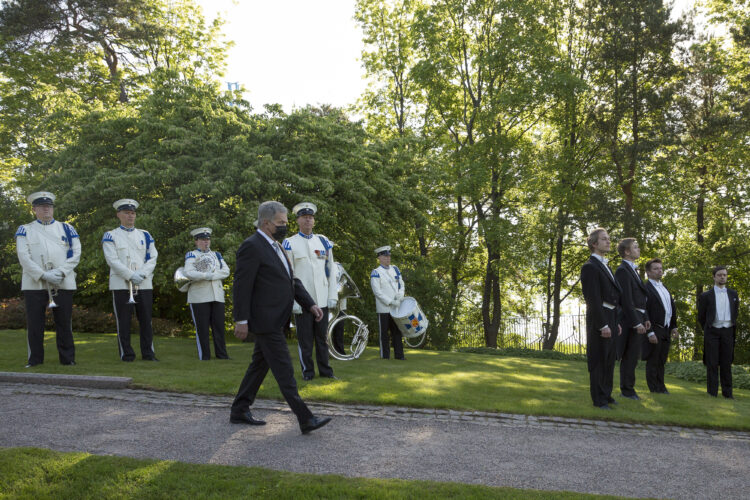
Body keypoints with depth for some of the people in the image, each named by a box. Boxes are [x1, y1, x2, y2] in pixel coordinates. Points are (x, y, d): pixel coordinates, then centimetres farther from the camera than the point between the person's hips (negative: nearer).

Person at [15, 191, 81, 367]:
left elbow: (76, 253, 3)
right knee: (34, 324, 2)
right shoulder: (24, 230, 8)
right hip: (34, 284, 0)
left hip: (63, 284, 1)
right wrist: (43, 275, -15)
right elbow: (24, 257, -4)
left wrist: (60, 272, -11)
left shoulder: (66, 228, 11)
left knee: (64, 323, 3)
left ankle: (67, 358, 12)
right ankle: (35, 359, 14)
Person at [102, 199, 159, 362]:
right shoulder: (110, 236, 3)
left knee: (146, 321, 4)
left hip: (145, 284, 3)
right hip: (121, 285, -3)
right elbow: (113, 260, -7)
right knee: (123, 322, 1)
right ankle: (126, 354, 8)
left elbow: (152, 258, 6)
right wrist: (131, 276, -17)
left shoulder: (145, 235, 13)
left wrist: (142, 274, -11)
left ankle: (148, 353, 10)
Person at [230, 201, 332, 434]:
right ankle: (305, 419, -5)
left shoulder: (276, 247, 17)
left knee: (260, 365, 16)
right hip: (264, 320, -10)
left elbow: (292, 280, 18)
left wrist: (310, 304, 8)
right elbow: (242, 286, -17)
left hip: (275, 319, 10)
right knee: (284, 370, -7)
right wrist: (241, 320, -19)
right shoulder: (251, 246, -13)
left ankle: (239, 411, 27)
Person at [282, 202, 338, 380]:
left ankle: (325, 369, 20)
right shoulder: (290, 243, -2)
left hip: (322, 299, 3)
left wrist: (332, 296, 4)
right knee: (305, 338, 4)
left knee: (322, 336, 11)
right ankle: (307, 370, 15)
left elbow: (331, 270, 10)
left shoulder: (324, 241, 9)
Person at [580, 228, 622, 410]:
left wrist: (616, 322, 18)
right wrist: (602, 325, -21)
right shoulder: (590, 267, -12)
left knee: (609, 360, 15)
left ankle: (606, 395, 26)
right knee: (598, 360, -2)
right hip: (599, 320, -9)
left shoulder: (604, 266, 19)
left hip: (610, 319, 9)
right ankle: (599, 399, 5)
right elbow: (593, 298, -18)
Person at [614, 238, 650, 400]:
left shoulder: (633, 270, 18)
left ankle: (627, 388, 17)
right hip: (631, 319, -9)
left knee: (632, 356, 11)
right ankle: (627, 390, 1)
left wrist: (646, 318, 15)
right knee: (630, 357, -5)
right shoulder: (622, 271, -13)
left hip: (638, 318, 9)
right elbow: (626, 300, -19)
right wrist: (637, 323, -20)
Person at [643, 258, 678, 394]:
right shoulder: (645, 289, -11)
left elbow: (672, 307, 21)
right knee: (653, 362, -1)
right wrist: (650, 333, -18)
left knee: (661, 362, 13)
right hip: (654, 332, -8)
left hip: (666, 331, 8)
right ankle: (655, 389, 5)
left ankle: (661, 387, 20)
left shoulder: (665, 288, 17)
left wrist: (674, 326, 13)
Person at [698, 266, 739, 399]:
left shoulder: (733, 294, 11)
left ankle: (727, 392, 9)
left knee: (726, 363, 4)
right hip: (713, 332, -2)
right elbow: (701, 317, 8)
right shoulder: (706, 296, 2)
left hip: (728, 332, 2)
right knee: (712, 363, -3)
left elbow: (735, 313, 21)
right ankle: (712, 393, -1)